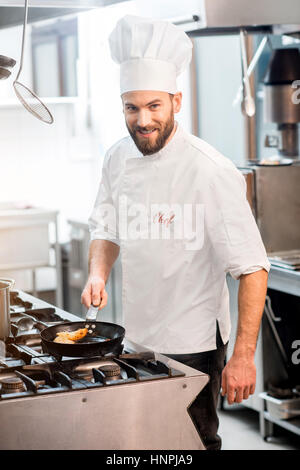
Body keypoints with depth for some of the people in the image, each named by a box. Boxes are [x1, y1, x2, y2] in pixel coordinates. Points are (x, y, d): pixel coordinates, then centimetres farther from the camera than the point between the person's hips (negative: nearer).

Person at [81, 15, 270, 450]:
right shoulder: (118, 159, 0)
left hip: (193, 347, -6)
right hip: (135, 340, 6)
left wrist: (244, 356, -23)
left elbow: (252, 269, -21)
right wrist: (98, 275, -8)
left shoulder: (211, 172, -21)